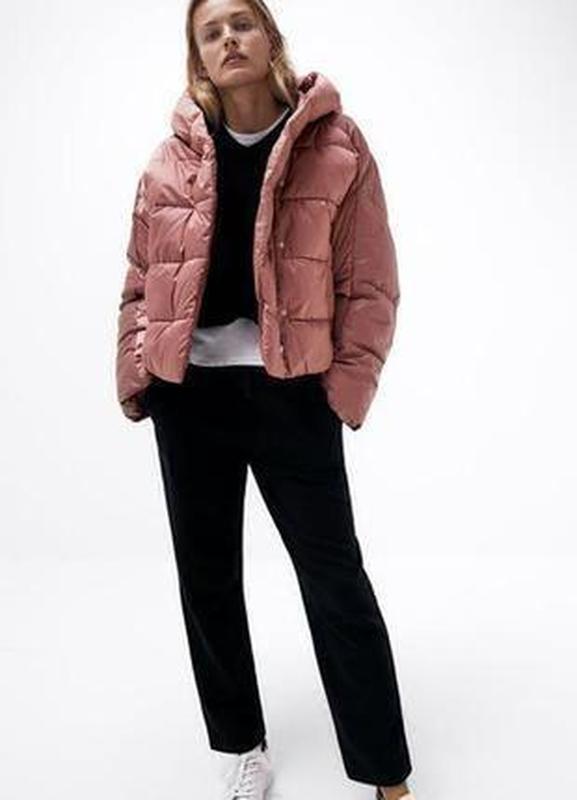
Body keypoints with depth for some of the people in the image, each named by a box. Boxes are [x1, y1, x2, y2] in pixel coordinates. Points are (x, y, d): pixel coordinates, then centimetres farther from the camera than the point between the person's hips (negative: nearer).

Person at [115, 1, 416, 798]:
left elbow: (371, 285, -4)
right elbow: (141, 282, 10)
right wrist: (134, 377, 2)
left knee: (334, 577, 2)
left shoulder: (336, 147, -2)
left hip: (291, 393, -4)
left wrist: (347, 386, -11)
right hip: (189, 393, 4)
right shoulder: (173, 158, 8)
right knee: (206, 576, 12)